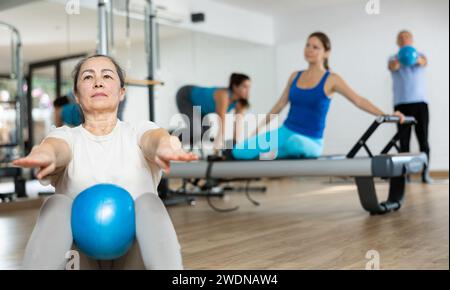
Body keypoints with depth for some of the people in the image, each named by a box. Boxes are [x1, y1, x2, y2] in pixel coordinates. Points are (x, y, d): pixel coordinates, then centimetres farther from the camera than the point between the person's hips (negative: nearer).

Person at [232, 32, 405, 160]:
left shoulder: (331, 80, -3)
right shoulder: (295, 76, 10)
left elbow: (358, 100, -7)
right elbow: (280, 105, 17)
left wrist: (385, 115, -19)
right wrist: (259, 127, 18)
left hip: (310, 142, -4)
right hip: (285, 131, 5)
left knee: (295, 143, -44)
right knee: (239, 152, -13)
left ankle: (278, 153, -11)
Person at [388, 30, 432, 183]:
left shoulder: (420, 56, 10)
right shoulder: (394, 59, 8)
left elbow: (424, 62, -15)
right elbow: (392, 67, -17)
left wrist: (417, 59, -42)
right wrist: (399, 60, -44)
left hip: (420, 102, 1)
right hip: (401, 103, 0)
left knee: (423, 140, -1)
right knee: (404, 141, -1)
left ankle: (425, 173, 2)